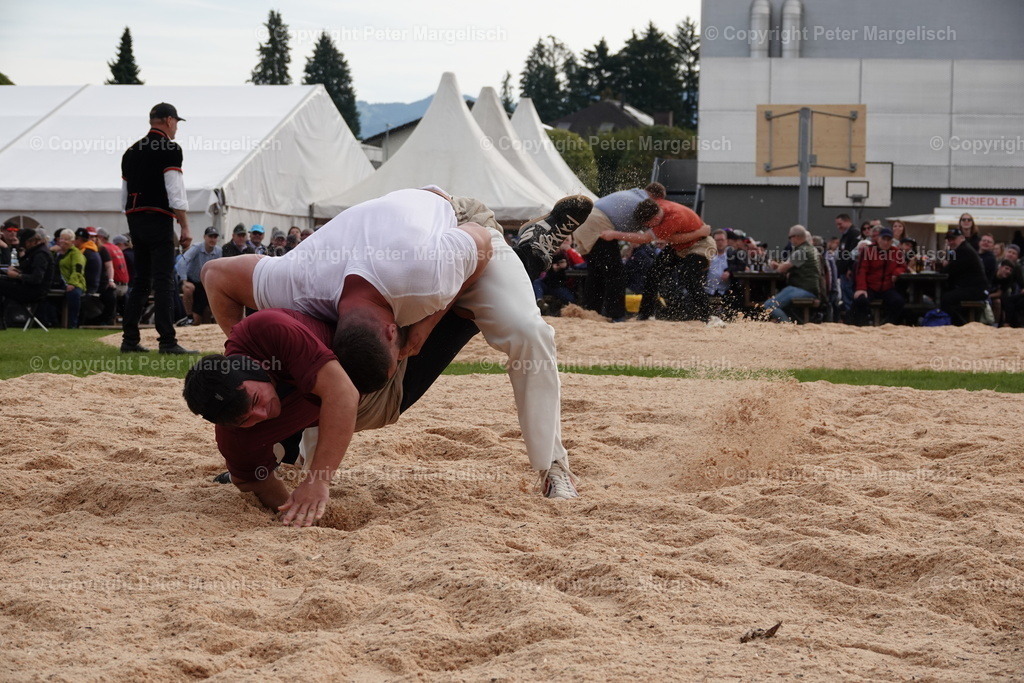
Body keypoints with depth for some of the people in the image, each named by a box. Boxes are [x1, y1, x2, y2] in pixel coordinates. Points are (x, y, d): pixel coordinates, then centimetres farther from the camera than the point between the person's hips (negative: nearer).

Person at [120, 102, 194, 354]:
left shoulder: (131, 152, 15)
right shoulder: (170, 149, -7)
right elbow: (176, 192, -14)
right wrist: (185, 227, -13)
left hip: (134, 220, 7)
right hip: (159, 220, -7)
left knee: (140, 281, 13)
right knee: (164, 281, -9)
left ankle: (129, 339, 11)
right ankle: (168, 341, -13)